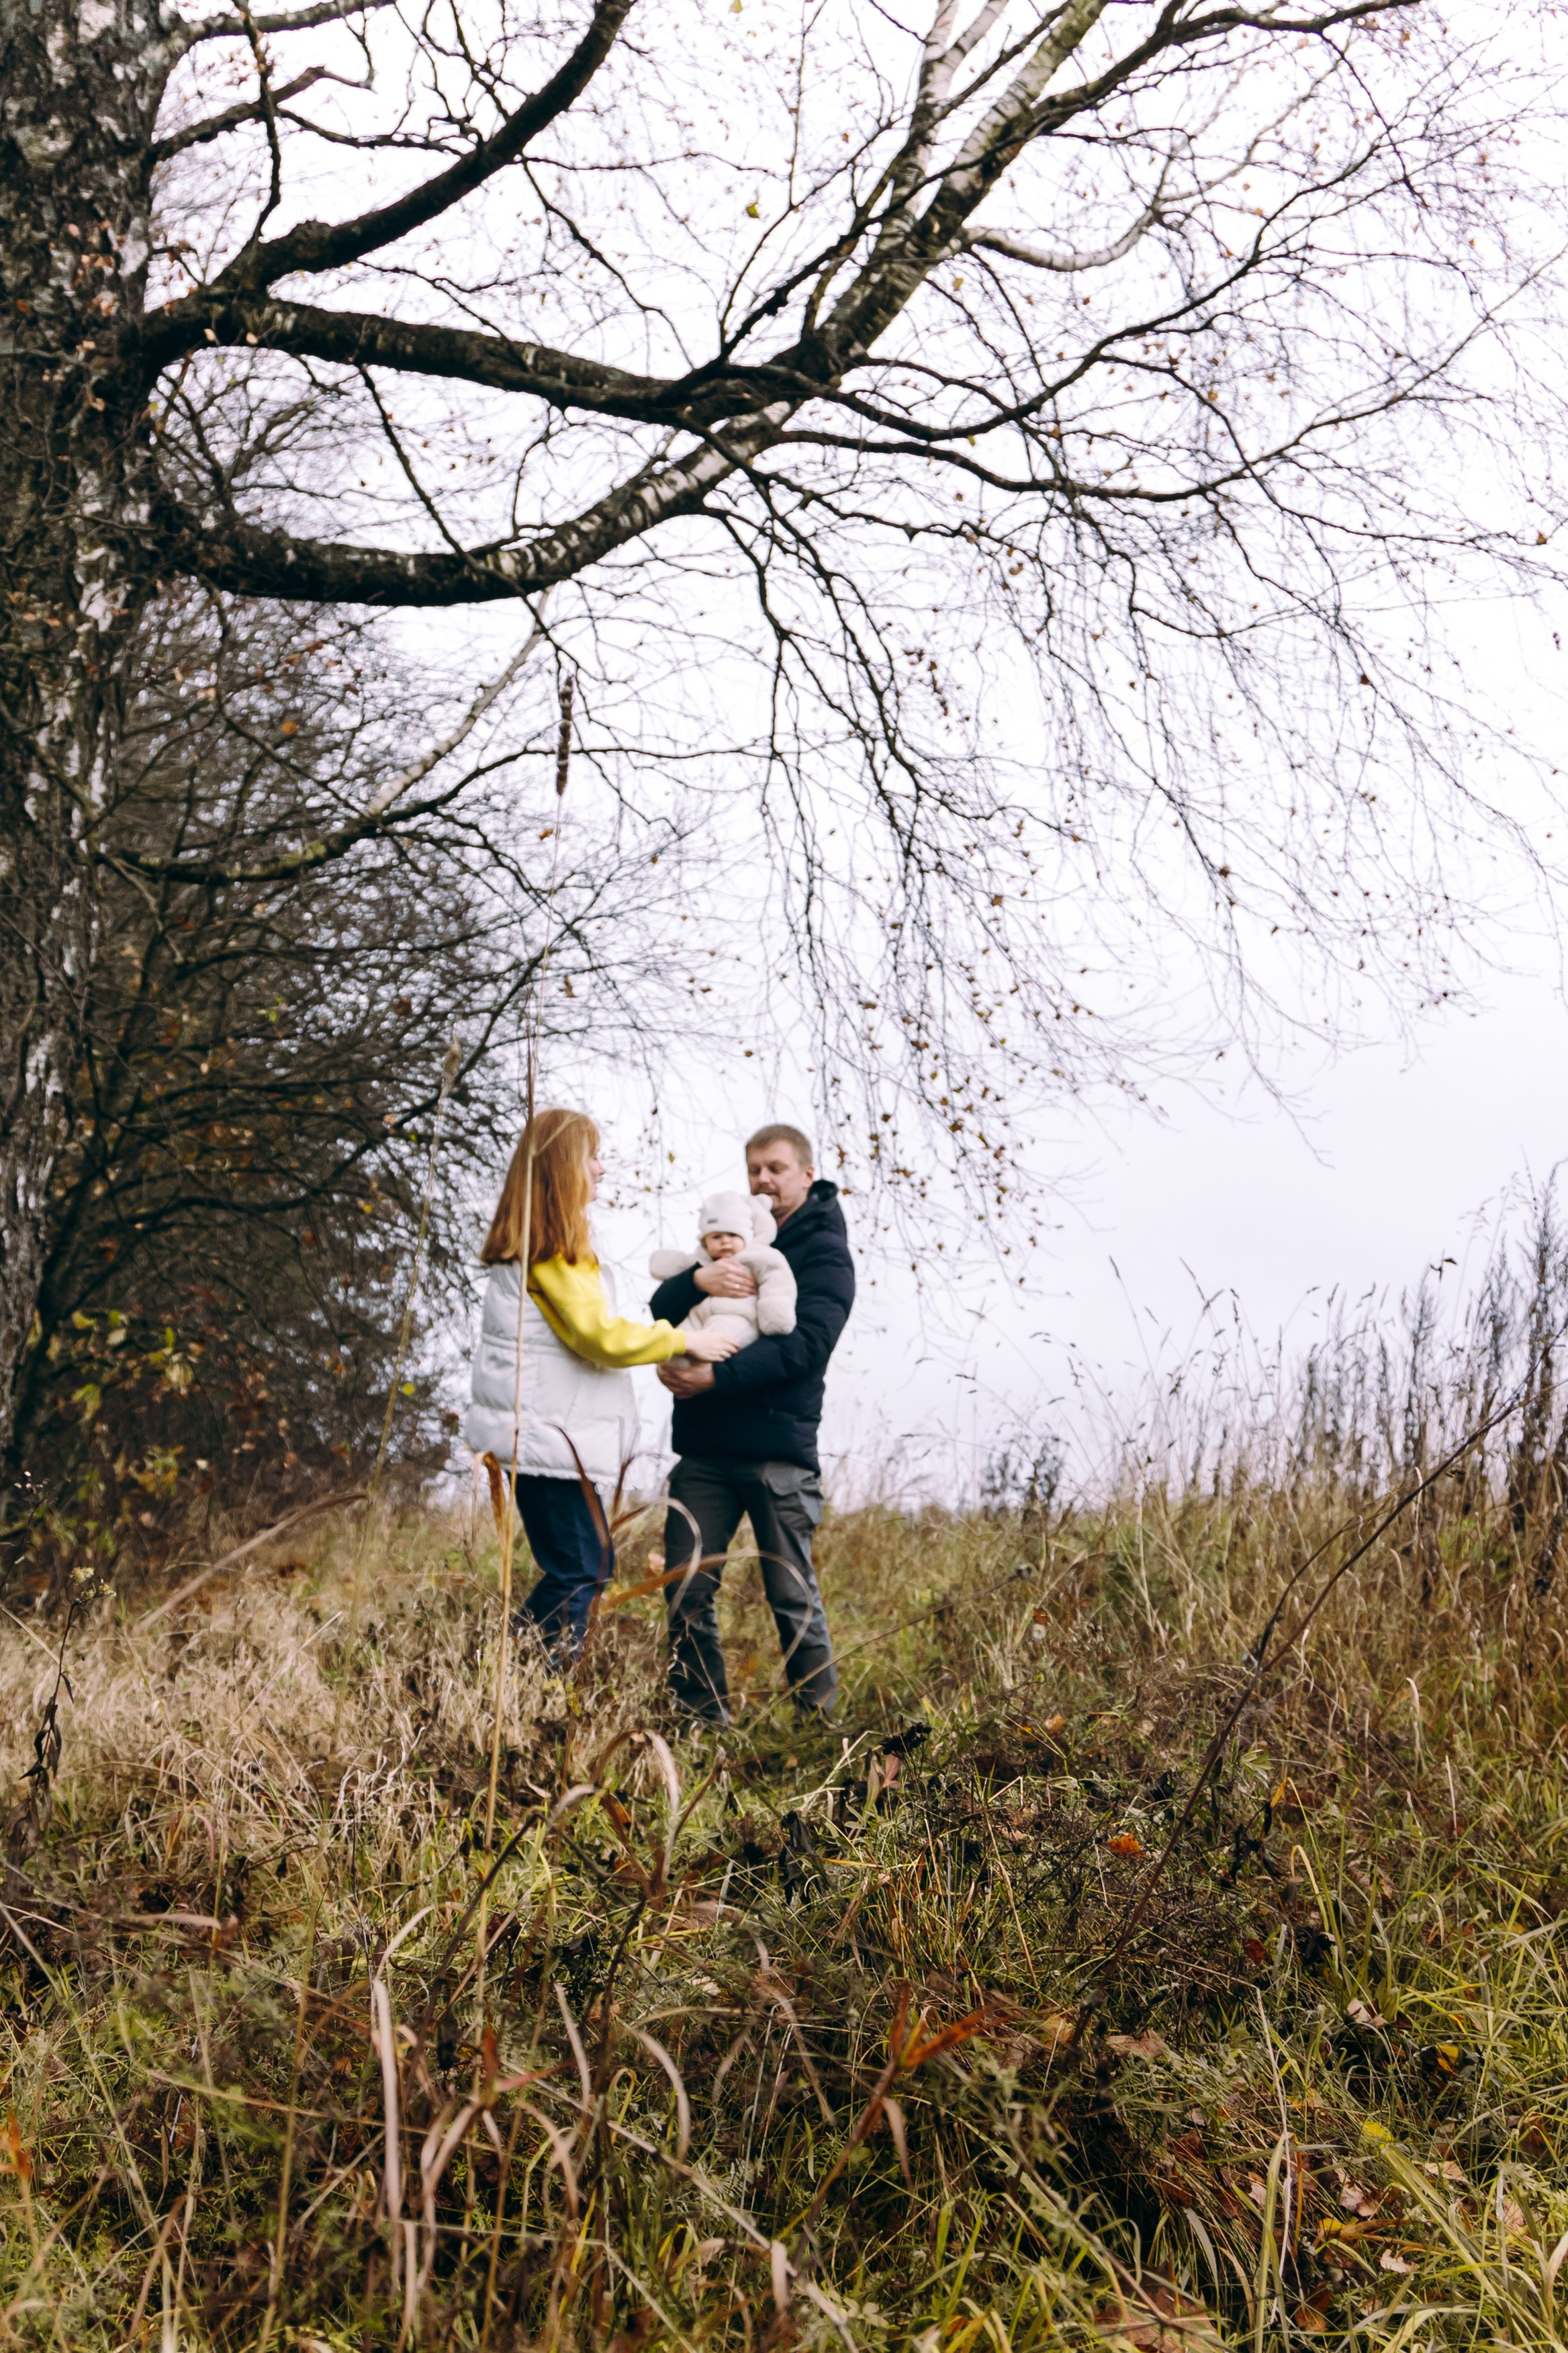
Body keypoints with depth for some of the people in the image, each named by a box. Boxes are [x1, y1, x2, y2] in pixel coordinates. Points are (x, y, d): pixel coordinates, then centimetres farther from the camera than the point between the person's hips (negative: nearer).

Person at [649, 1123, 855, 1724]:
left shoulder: (825, 1252, -1)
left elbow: (804, 1342, -16)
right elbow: (662, 1309, 7)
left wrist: (717, 1376, -24)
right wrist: (699, 1279, -15)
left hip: (778, 1449, -5)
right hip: (704, 1447, 5)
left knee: (792, 1595, -2)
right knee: (686, 1590, 2)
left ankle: (820, 1721, 10)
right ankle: (701, 1715, 13)